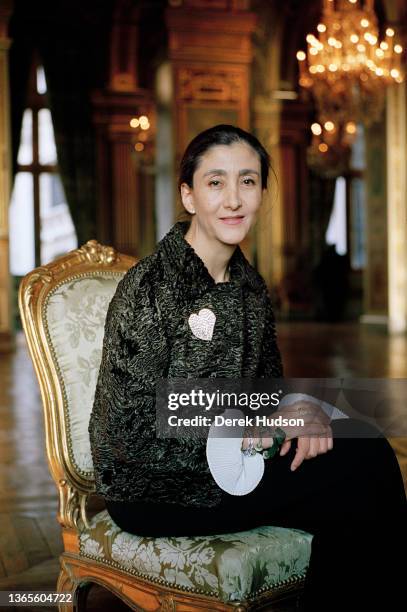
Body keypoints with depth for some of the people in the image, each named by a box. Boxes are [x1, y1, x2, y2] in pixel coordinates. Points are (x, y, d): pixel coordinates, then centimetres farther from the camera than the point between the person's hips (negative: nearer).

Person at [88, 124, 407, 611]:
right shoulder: (149, 288, -17)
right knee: (360, 476, -18)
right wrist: (237, 432, -19)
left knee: (368, 450, -16)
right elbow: (130, 435, -18)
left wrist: (301, 410, -10)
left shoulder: (249, 284, 6)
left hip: (232, 458, 7)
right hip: (153, 488, -7)